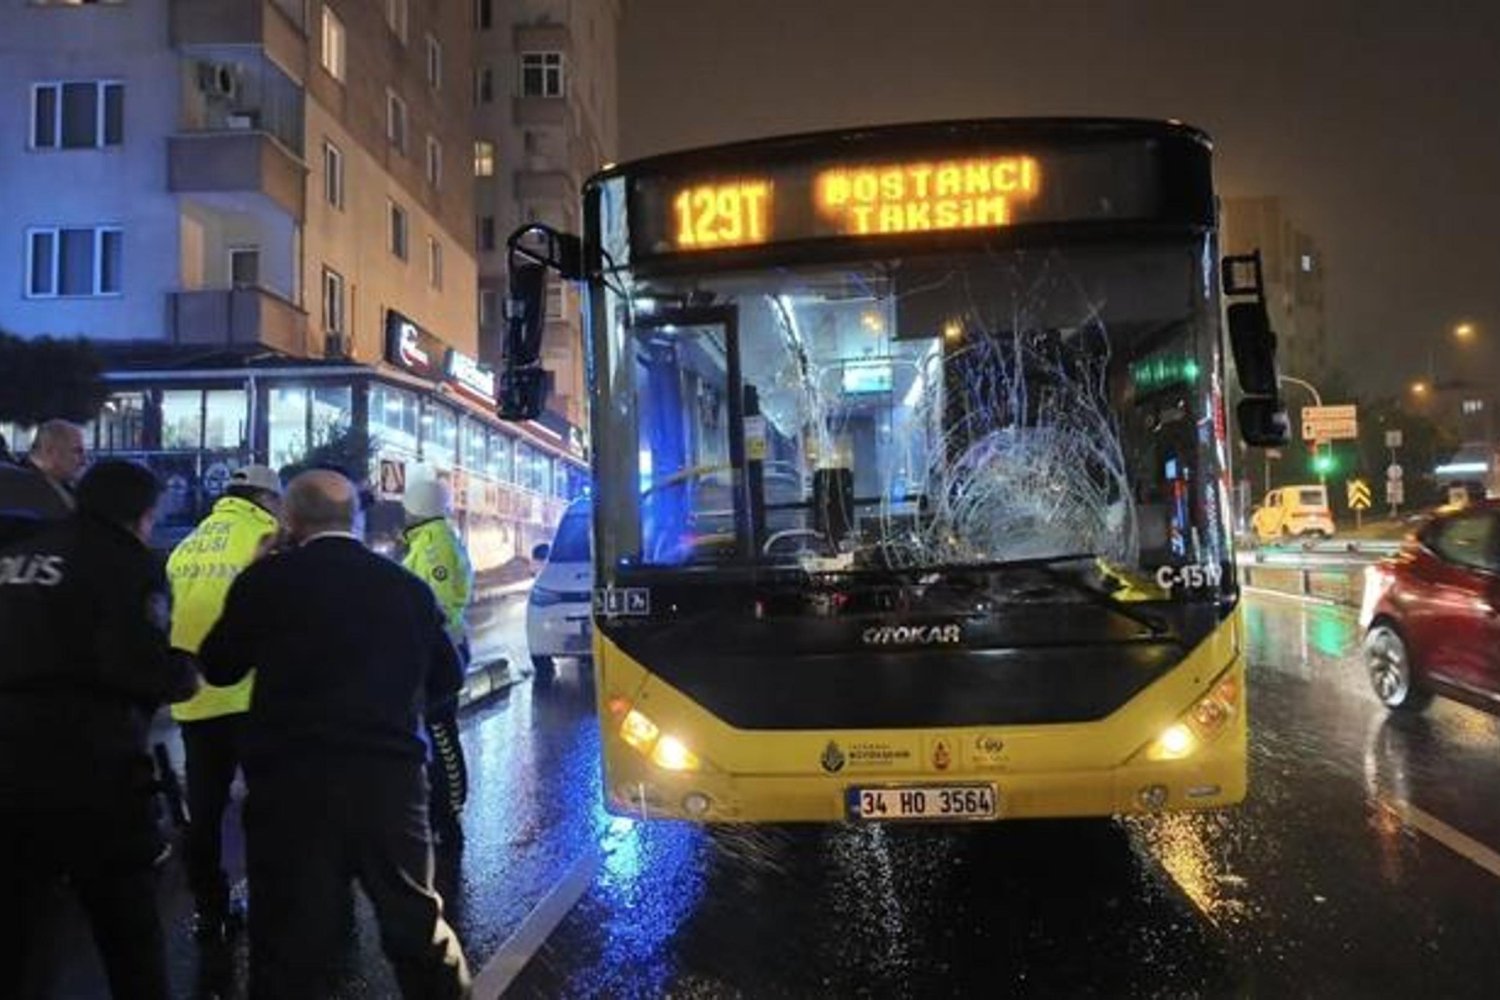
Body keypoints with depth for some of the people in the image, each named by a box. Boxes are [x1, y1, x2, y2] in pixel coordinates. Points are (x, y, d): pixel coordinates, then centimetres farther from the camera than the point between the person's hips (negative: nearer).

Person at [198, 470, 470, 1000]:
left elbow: (218, 668, 9)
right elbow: (446, 679, 14)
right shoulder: (407, 585, 4)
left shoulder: (267, 579, -4)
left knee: (290, 941, 8)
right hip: (391, 777, 2)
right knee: (419, 924, 17)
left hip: (292, 781, -2)